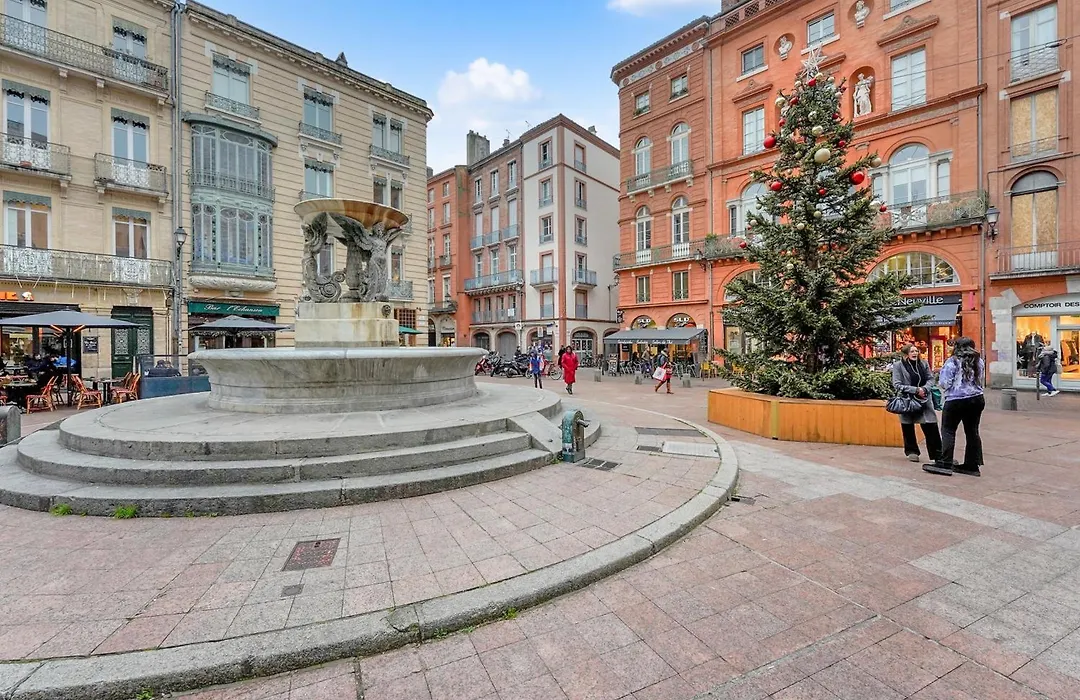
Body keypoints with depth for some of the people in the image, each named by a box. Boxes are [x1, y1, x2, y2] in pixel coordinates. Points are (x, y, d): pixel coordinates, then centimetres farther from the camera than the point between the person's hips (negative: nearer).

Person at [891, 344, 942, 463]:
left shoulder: (923, 363, 5)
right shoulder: (898, 365, -7)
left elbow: (931, 379, 8)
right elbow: (897, 385, -11)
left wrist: (924, 388, -11)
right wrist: (916, 390, -17)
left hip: (924, 400, 3)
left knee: (931, 427, -1)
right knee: (908, 428, 10)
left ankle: (937, 454, 10)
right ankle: (911, 451, 27)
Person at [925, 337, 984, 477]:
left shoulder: (952, 362, -12)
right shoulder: (978, 361, 7)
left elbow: (944, 383, -13)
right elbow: (979, 380, 19)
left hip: (956, 401, -6)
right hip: (977, 399, 6)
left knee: (948, 430, -2)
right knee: (972, 431, 11)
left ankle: (944, 463, -4)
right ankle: (972, 465, 18)